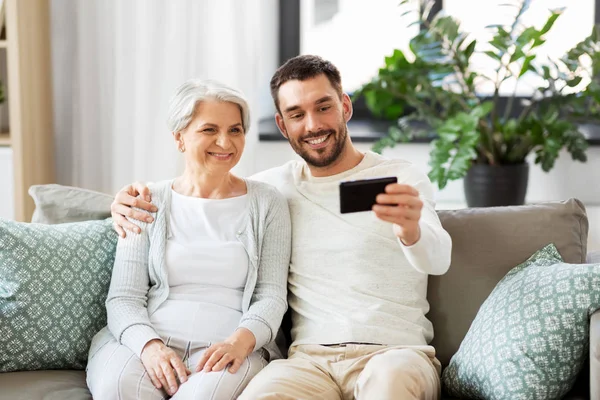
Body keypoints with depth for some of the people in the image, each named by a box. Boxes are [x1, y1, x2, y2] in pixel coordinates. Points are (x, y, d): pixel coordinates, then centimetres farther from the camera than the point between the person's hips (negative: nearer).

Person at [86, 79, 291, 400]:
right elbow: (123, 297, 6)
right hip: (147, 342, 1)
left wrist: (241, 340, -16)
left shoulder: (266, 203, 10)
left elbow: (272, 295, 5)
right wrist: (149, 345, -15)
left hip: (231, 349, 0)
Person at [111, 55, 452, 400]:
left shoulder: (402, 179, 6)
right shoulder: (273, 186, 15)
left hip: (396, 350, -1)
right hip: (310, 355, 2)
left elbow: (438, 261, -12)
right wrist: (133, 201, 5)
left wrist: (411, 230, -37)